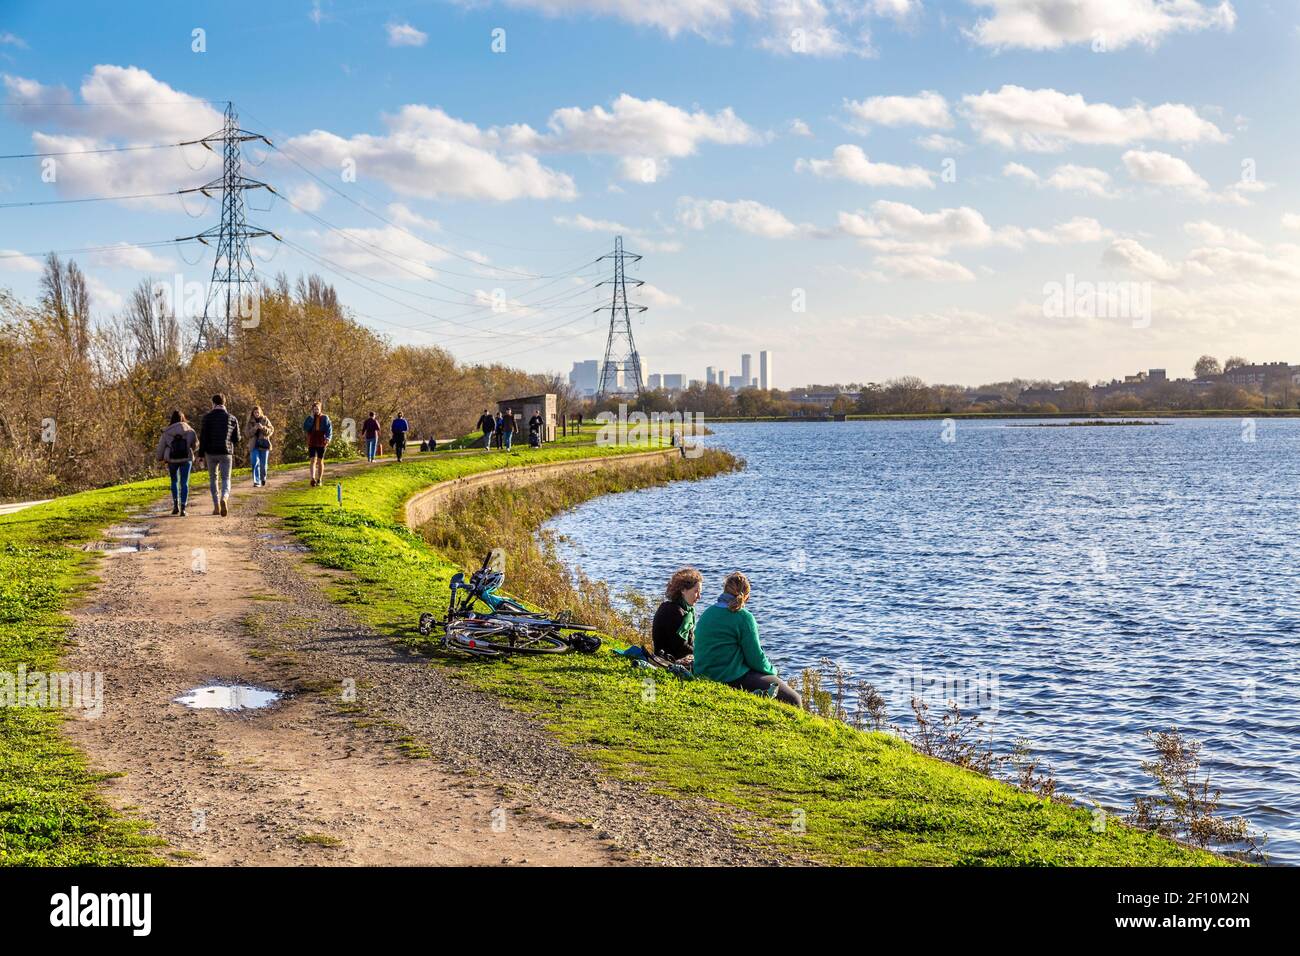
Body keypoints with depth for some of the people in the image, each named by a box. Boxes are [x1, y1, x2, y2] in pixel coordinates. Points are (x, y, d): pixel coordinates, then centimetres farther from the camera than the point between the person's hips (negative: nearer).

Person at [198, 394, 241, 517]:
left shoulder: (207, 418, -3)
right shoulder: (232, 418, 2)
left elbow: (202, 438, -7)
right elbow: (236, 439, 4)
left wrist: (201, 455, -1)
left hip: (211, 453, 0)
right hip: (226, 453, 0)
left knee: (213, 478, 17)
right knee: (225, 480, 3)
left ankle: (216, 506, 15)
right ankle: (224, 499, -28)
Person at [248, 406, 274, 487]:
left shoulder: (265, 420, 3)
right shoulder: (250, 421, 4)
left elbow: (271, 430, -4)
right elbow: (248, 434, -2)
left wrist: (263, 427, -21)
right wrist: (254, 428, -19)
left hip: (264, 444, 0)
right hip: (254, 445, 0)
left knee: (263, 464, 6)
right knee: (255, 463, -14)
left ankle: (263, 478, 33)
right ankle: (256, 482, -17)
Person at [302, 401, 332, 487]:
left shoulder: (325, 418, 1)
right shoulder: (309, 418, 4)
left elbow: (329, 428, -5)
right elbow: (305, 428, -11)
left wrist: (328, 438, -23)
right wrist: (311, 417, -13)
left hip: (321, 443, 0)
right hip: (312, 443, 0)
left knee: (320, 461, 7)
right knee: (313, 460, -12)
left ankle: (319, 480, 16)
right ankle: (313, 479, -24)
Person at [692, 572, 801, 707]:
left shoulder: (707, 613, 11)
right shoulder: (744, 617, -11)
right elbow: (755, 657, -9)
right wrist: (772, 670, 11)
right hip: (734, 679, -8)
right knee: (794, 700, -6)